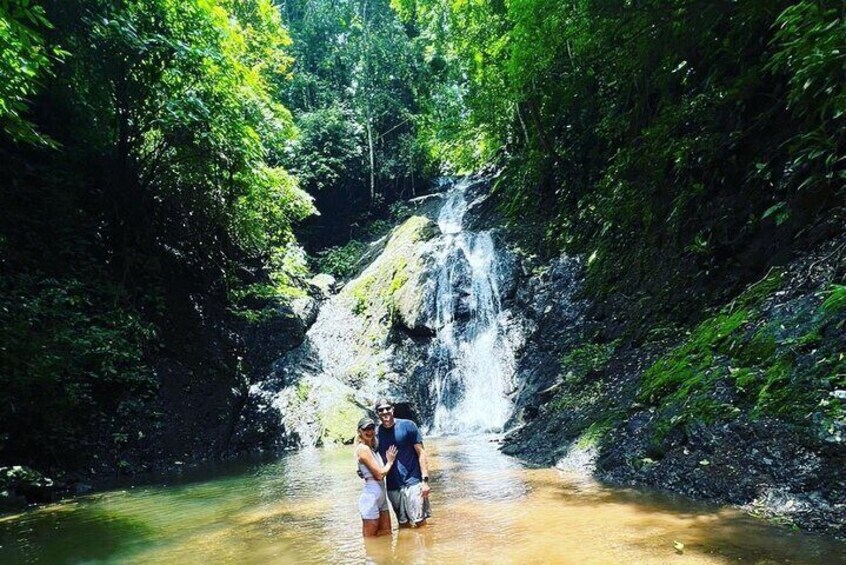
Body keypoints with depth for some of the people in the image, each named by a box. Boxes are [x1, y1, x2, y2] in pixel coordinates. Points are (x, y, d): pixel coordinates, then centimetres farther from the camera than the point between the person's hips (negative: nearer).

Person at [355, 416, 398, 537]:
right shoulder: (363, 448, -15)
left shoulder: (373, 448, 13)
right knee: (370, 538, 4)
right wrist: (390, 461, -1)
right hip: (371, 494, -9)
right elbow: (379, 474, -16)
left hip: (381, 494, 9)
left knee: (386, 533, 16)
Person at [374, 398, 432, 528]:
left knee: (419, 522, -3)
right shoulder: (377, 433, 4)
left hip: (413, 482, -4)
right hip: (392, 486, 4)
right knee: (403, 524, 12)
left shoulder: (407, 426, -7)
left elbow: (421, 453, -6)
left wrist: (425, 480, -13)